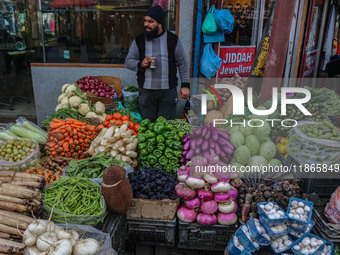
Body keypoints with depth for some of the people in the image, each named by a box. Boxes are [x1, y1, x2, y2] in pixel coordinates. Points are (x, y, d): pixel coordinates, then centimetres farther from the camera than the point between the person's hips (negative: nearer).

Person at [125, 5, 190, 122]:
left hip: (169, 90, -1)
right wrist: (140, 64, -13)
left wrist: (185, 85, -1)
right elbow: (128, 62, 8)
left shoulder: (173, 39, 2)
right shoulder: (139, 40, 4)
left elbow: (183, 64, 5)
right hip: (146, 90, 1)